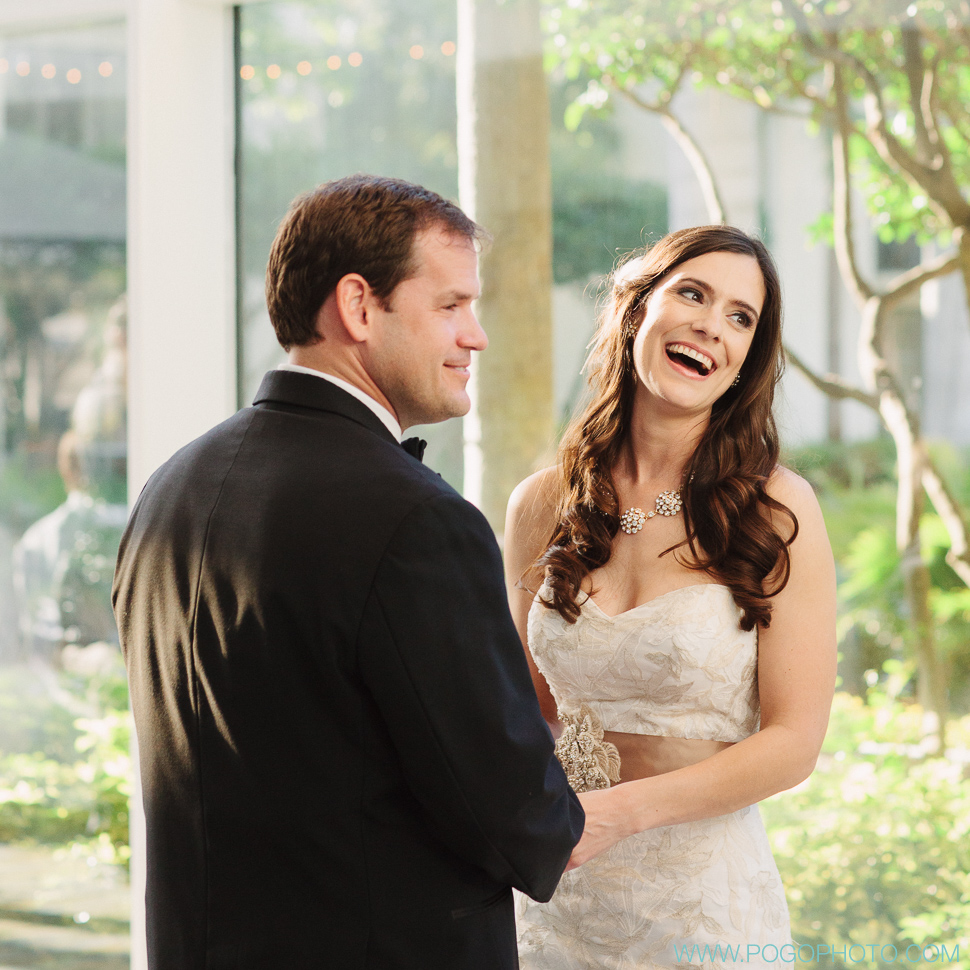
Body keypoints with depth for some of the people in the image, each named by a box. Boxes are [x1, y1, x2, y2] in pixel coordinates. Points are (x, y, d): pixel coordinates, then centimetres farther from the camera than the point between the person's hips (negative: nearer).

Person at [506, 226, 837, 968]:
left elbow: (794, 740, -11)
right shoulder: (542, 508, 1)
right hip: (560, 899, 3)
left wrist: (618, 812, -22)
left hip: (709, 907, -3)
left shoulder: (777, 511, -9)